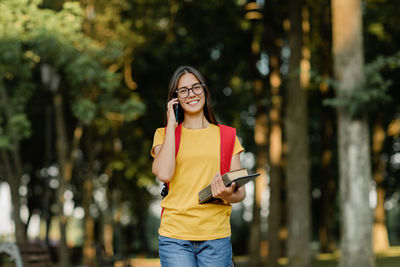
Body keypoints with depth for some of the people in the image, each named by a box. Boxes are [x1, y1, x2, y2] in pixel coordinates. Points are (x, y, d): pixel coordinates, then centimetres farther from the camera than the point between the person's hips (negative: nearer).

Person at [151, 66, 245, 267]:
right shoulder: (164, 134, 10)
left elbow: (240, 192, 10)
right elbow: (164, 174, -10)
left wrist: (229, 196, -14)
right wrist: (171, 126, -1)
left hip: (216, 237, 1)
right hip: (175, 237, -1)